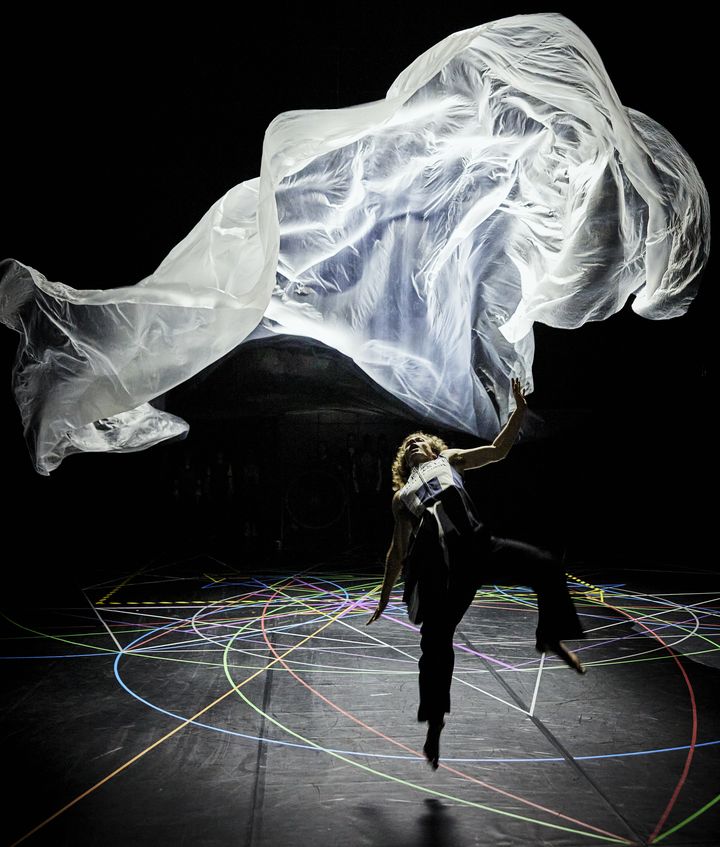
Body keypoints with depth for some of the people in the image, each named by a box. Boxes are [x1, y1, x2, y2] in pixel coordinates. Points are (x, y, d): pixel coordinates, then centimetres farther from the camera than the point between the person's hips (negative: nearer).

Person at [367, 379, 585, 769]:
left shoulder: (450, 459, 29)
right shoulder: (401, 496, 30)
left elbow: (498, 450, 18)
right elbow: (397, 550, 32)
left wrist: (519, 411, 5)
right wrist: (385, 595, 32)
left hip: (475, 543, 0)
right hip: (435, 564, 1)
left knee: (546, 566, -20)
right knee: (435, 643, -3)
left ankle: (549, 638, 4)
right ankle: (434, 727, 15)